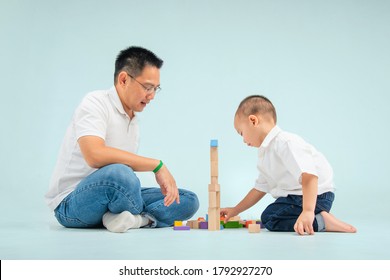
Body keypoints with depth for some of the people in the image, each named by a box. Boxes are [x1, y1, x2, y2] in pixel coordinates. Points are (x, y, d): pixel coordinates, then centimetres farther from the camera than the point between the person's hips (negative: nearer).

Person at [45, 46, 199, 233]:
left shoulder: (134, 119, 13)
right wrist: (157, 165, -28)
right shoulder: (96, 103, -13)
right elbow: (94, 155, -31)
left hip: (110, 198, 8)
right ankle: (142, 217, -11)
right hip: (71, 203, -8)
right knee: (117, 173, -39)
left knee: (188, 201, -2)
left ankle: (135, 219, -23)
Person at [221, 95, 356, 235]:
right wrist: (235, 210, 22)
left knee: (269, 218, -19)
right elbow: (260, 188, 21)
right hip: (296, 195, 11)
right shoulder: (266, 154, 13)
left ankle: (322, 221, -22)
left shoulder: (285, 142, -22)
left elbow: (309, 175, -34)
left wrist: (307, 211, -44)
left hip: (314, 196, -11)